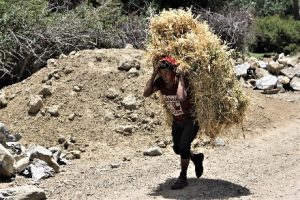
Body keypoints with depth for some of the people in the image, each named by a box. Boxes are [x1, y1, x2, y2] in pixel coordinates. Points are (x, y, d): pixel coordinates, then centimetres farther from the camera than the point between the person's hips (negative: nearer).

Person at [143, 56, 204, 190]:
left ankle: (183, 178, 1)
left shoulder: (182, 81, -29)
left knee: (184, 146, -15)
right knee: (177, 148, 14)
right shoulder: (160, 82, -13)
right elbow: (146, 93, -25)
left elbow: (181, 98, -48)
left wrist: (180, 78, -39)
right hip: (177, 121, 7)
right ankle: (197, 158, 42)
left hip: (191, 119, -7)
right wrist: (153, 75, -26)